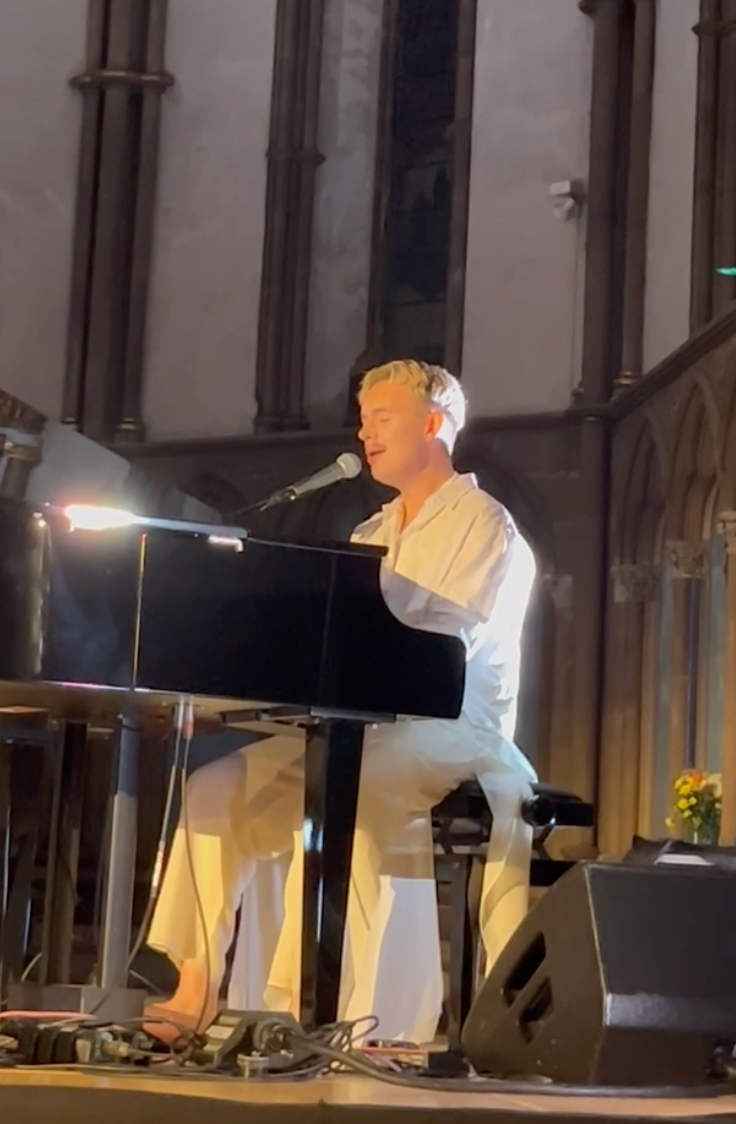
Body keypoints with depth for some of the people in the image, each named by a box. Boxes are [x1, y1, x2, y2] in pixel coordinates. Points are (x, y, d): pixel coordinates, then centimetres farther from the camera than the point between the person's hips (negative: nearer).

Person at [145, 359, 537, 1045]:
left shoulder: (484, 527, -2)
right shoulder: (372, 537, 23)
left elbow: (445, 652, -16)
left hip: (450, 732, -8)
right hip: (362, 728, 8)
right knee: (217, 787, -11)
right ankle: (196, 991, -15)